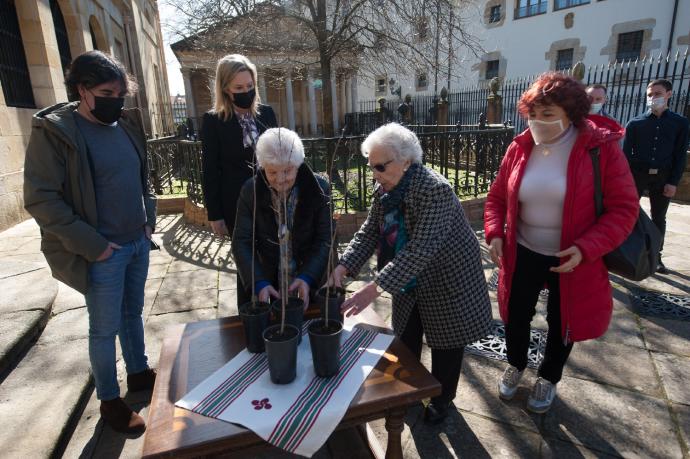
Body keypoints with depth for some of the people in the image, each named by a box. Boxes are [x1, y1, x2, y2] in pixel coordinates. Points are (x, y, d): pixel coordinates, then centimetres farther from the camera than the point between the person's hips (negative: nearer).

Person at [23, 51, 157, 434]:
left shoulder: (126, 124, 7)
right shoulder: (54, 130, -12)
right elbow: (40, 199, -15)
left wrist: (149, 219, 7)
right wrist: (91, 244, -17)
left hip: (138, 243, 6)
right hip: (103, 253, -6)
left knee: (133, 314, 21)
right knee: (104, 330, 8)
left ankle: (139, 373, 40)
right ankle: (109, 401, 27)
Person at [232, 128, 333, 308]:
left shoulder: (319, 189, -13)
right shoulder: (250, 191, -10)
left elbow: (325, 240, -12)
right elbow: (242, 243, -10)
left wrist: (307, 278, -26)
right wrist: (259, 283, -24)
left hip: (309, 281, 0)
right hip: (265, 282, 1)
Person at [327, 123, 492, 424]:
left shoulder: (434, 190, -30)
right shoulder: (385, 190, -6)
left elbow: (422, 249, -37)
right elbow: (369, 232, -6)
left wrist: (375, 288, -42)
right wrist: (343, 267, -22)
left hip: (446, 279, -6)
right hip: (410, 282, 6)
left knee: (445, 344, 12)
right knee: (406, 339, 17)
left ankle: (442, 399, 38)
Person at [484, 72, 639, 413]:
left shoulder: (601, 147, -15)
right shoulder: (519, 148, -6)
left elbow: (624, 209, -14)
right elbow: (497, 197, 4)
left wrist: (586, 248, -26)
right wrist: (494, 233, -12)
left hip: (573, 259, -2)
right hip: (523, 254, 2)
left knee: (562, 324, 17)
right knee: (516, 316, 15)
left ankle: (548, 378, 45)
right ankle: (515, 365, 45)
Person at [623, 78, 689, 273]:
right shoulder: (635, 123, 2)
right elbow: (625, 152, 0)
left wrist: (673, 182, -6)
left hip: (662, 177, 1)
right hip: (637, 174, -1)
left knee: (659, 218, 9)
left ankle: (656, 257, 20)